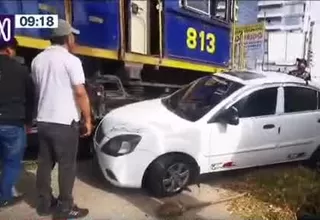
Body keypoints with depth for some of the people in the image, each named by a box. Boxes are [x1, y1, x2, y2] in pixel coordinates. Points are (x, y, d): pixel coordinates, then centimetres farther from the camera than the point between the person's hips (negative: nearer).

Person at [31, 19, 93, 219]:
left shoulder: (38, 60, 11)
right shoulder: (71, 60, -12)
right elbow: (80, 93, -17)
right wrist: (88, 119, -9)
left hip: (43, 120, 7)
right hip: (65, 122, -7)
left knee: (45, 163, 15)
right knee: (67, 165, 4)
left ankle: (45, 203, 27)